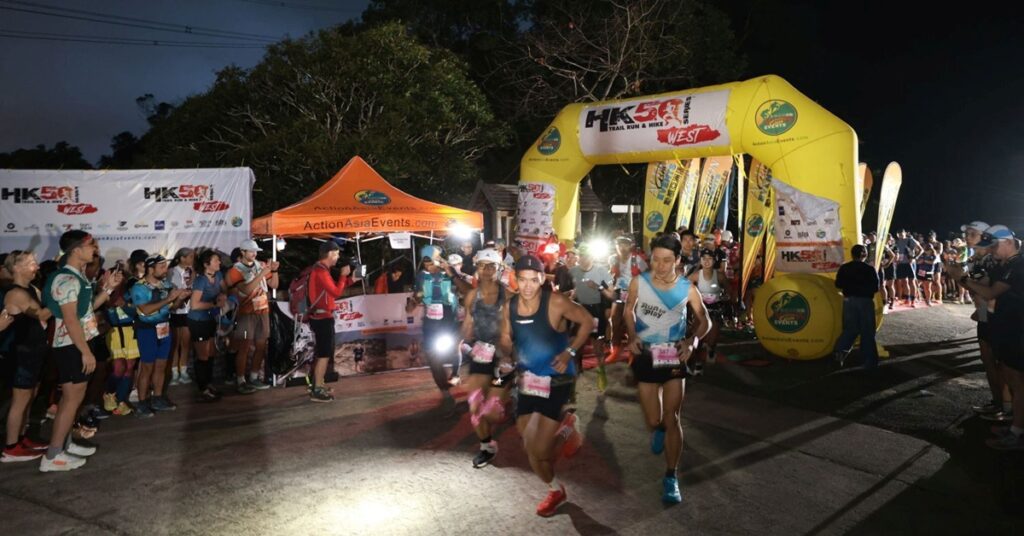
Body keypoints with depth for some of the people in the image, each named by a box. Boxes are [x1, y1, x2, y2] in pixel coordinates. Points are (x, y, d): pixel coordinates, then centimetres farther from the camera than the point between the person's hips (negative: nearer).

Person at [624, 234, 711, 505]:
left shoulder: (687, 289, -13)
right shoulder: (638, 283, -12)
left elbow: (704, 321, 1)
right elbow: (629, 311, 7)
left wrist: (691, 341, -19)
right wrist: (632, 336, -11)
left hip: (674, 358, -1)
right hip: (645, 358, 1)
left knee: (672, 419, 1)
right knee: (653, 421, 7)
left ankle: (671, 478, 15)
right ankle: (660, 430, 46)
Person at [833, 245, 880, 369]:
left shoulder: (844, 268, 0)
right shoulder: (869, 269, -9)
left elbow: (838, 284, 4)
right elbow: (875, 288, -8)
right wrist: (865, 289, 12)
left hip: (849, 300, 3)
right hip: (865, 301, -3)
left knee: (850, 328, 12)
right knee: (867, 331, 4)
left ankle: (840, 350, -10)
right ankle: (870, 361, 8)